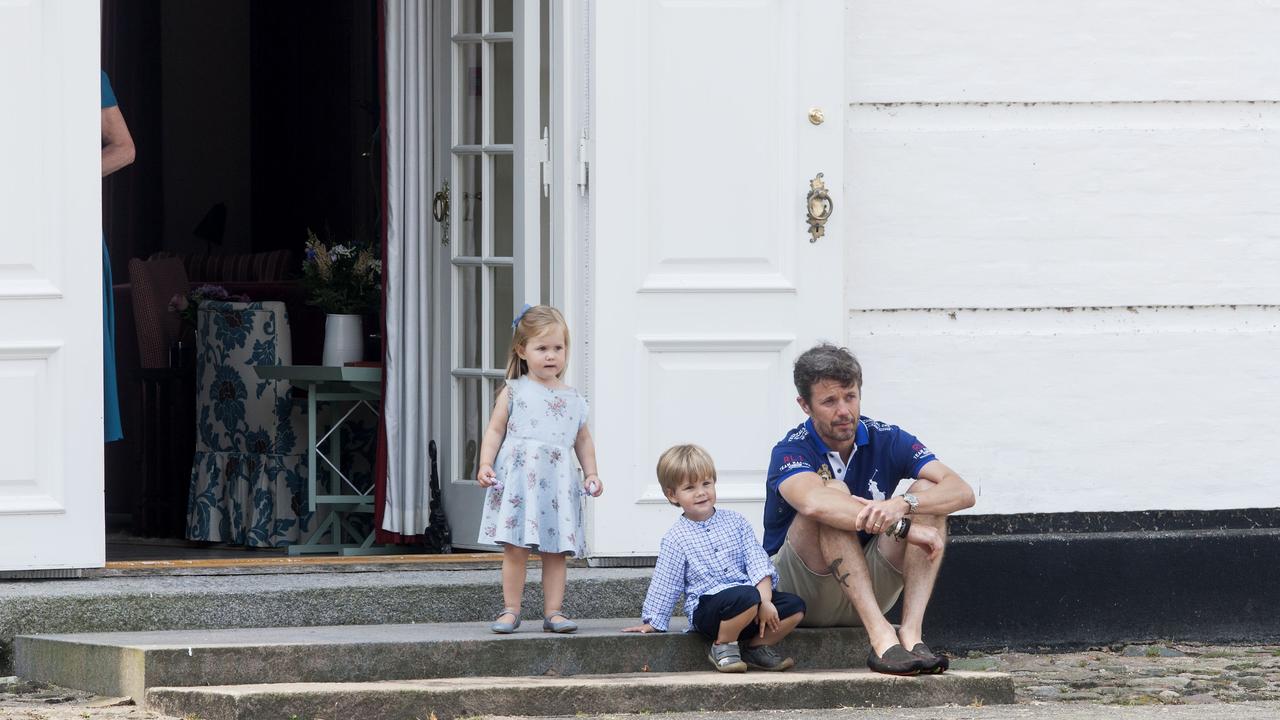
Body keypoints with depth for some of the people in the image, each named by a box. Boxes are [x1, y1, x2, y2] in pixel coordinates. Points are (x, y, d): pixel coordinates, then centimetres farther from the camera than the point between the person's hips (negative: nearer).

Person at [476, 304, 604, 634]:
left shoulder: (573, 399, 14)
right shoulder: (514, 392, 4)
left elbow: (583, 439, 21)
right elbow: (495, 430, 2)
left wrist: (591, 473, 9)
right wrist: (485, 465, -10)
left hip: (557, 480, 3)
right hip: (519, 478, -3)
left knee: (556, 551, 4)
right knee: (515, 549, -4)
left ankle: (553, 611, 9)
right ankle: (511, 610, 3)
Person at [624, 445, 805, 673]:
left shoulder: (734, 521, 10)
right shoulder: (675, 540, 1)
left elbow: (758, 563, 3)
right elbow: (664, 587, 7)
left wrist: (765, 602, -10)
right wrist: (652, 623, 8)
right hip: (707, 605, -5)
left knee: (795, 607, -16)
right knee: (747, 597, -36)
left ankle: (756, 646, 0)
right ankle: (723, 646, -14)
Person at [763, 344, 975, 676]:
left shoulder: (886, 440, -1)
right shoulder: (791, 452, -13)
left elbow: (962, 492, -15)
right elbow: (814, 503, -38)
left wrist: (903, 505, -35)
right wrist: (904, 527, -40)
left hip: (869, 592, 4)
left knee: (927, 492, -14)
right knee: (833, 492, -29)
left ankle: (911, 632, -31)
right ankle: (881, 637, -42)